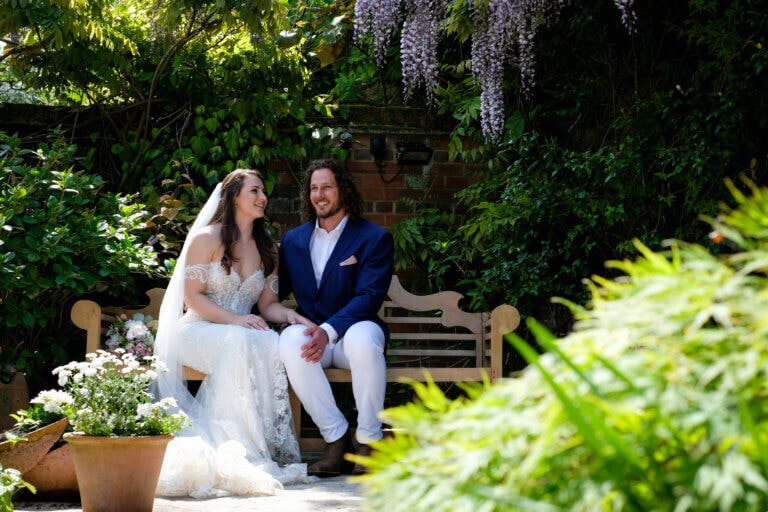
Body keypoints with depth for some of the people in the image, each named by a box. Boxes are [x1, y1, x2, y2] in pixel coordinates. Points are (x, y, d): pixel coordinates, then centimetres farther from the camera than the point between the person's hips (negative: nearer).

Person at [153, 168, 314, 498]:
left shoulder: (266, 250, 17)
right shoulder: (207, 239, 0)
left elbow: (268, 304, 12)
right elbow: (192, 296, -7)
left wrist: (291, 316, -12)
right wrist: (235, 320, -20)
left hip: (243, 336, 4)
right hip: (199, 331, -4)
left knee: (271, 344, -32)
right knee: (239, 343, -38)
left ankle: (270, 444, -34)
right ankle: (238, 449, -37)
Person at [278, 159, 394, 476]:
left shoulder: (374, 238, 0)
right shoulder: (293, 240, 15)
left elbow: (369, 297, -11)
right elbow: (276, 290, 16)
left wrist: (328, 330, -26)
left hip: (352, 330, -3)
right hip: (311, 334, 3)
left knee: (364, 337, -39)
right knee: (290, 340, -33)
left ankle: (367, 440, -23)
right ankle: (336, 439, -25)